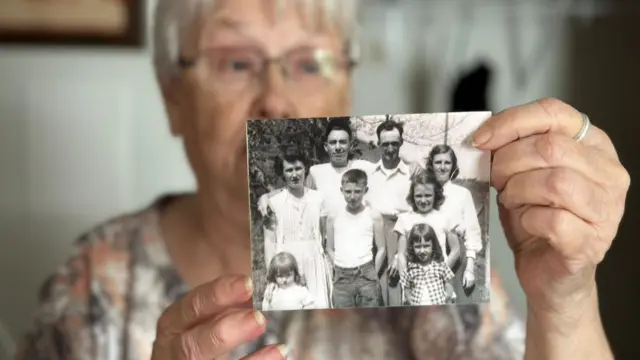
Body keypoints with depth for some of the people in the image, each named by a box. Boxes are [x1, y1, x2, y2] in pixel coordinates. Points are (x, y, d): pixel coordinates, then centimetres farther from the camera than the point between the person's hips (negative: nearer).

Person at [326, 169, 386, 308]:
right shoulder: (333, 217, 6)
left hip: (366, 276, -2)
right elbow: (330, 248, 12)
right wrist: (339, 271, 5)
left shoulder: (373, 216, 0)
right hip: (341, 278, 2)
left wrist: (373, 273, 0)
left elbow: (381, 248, 4)